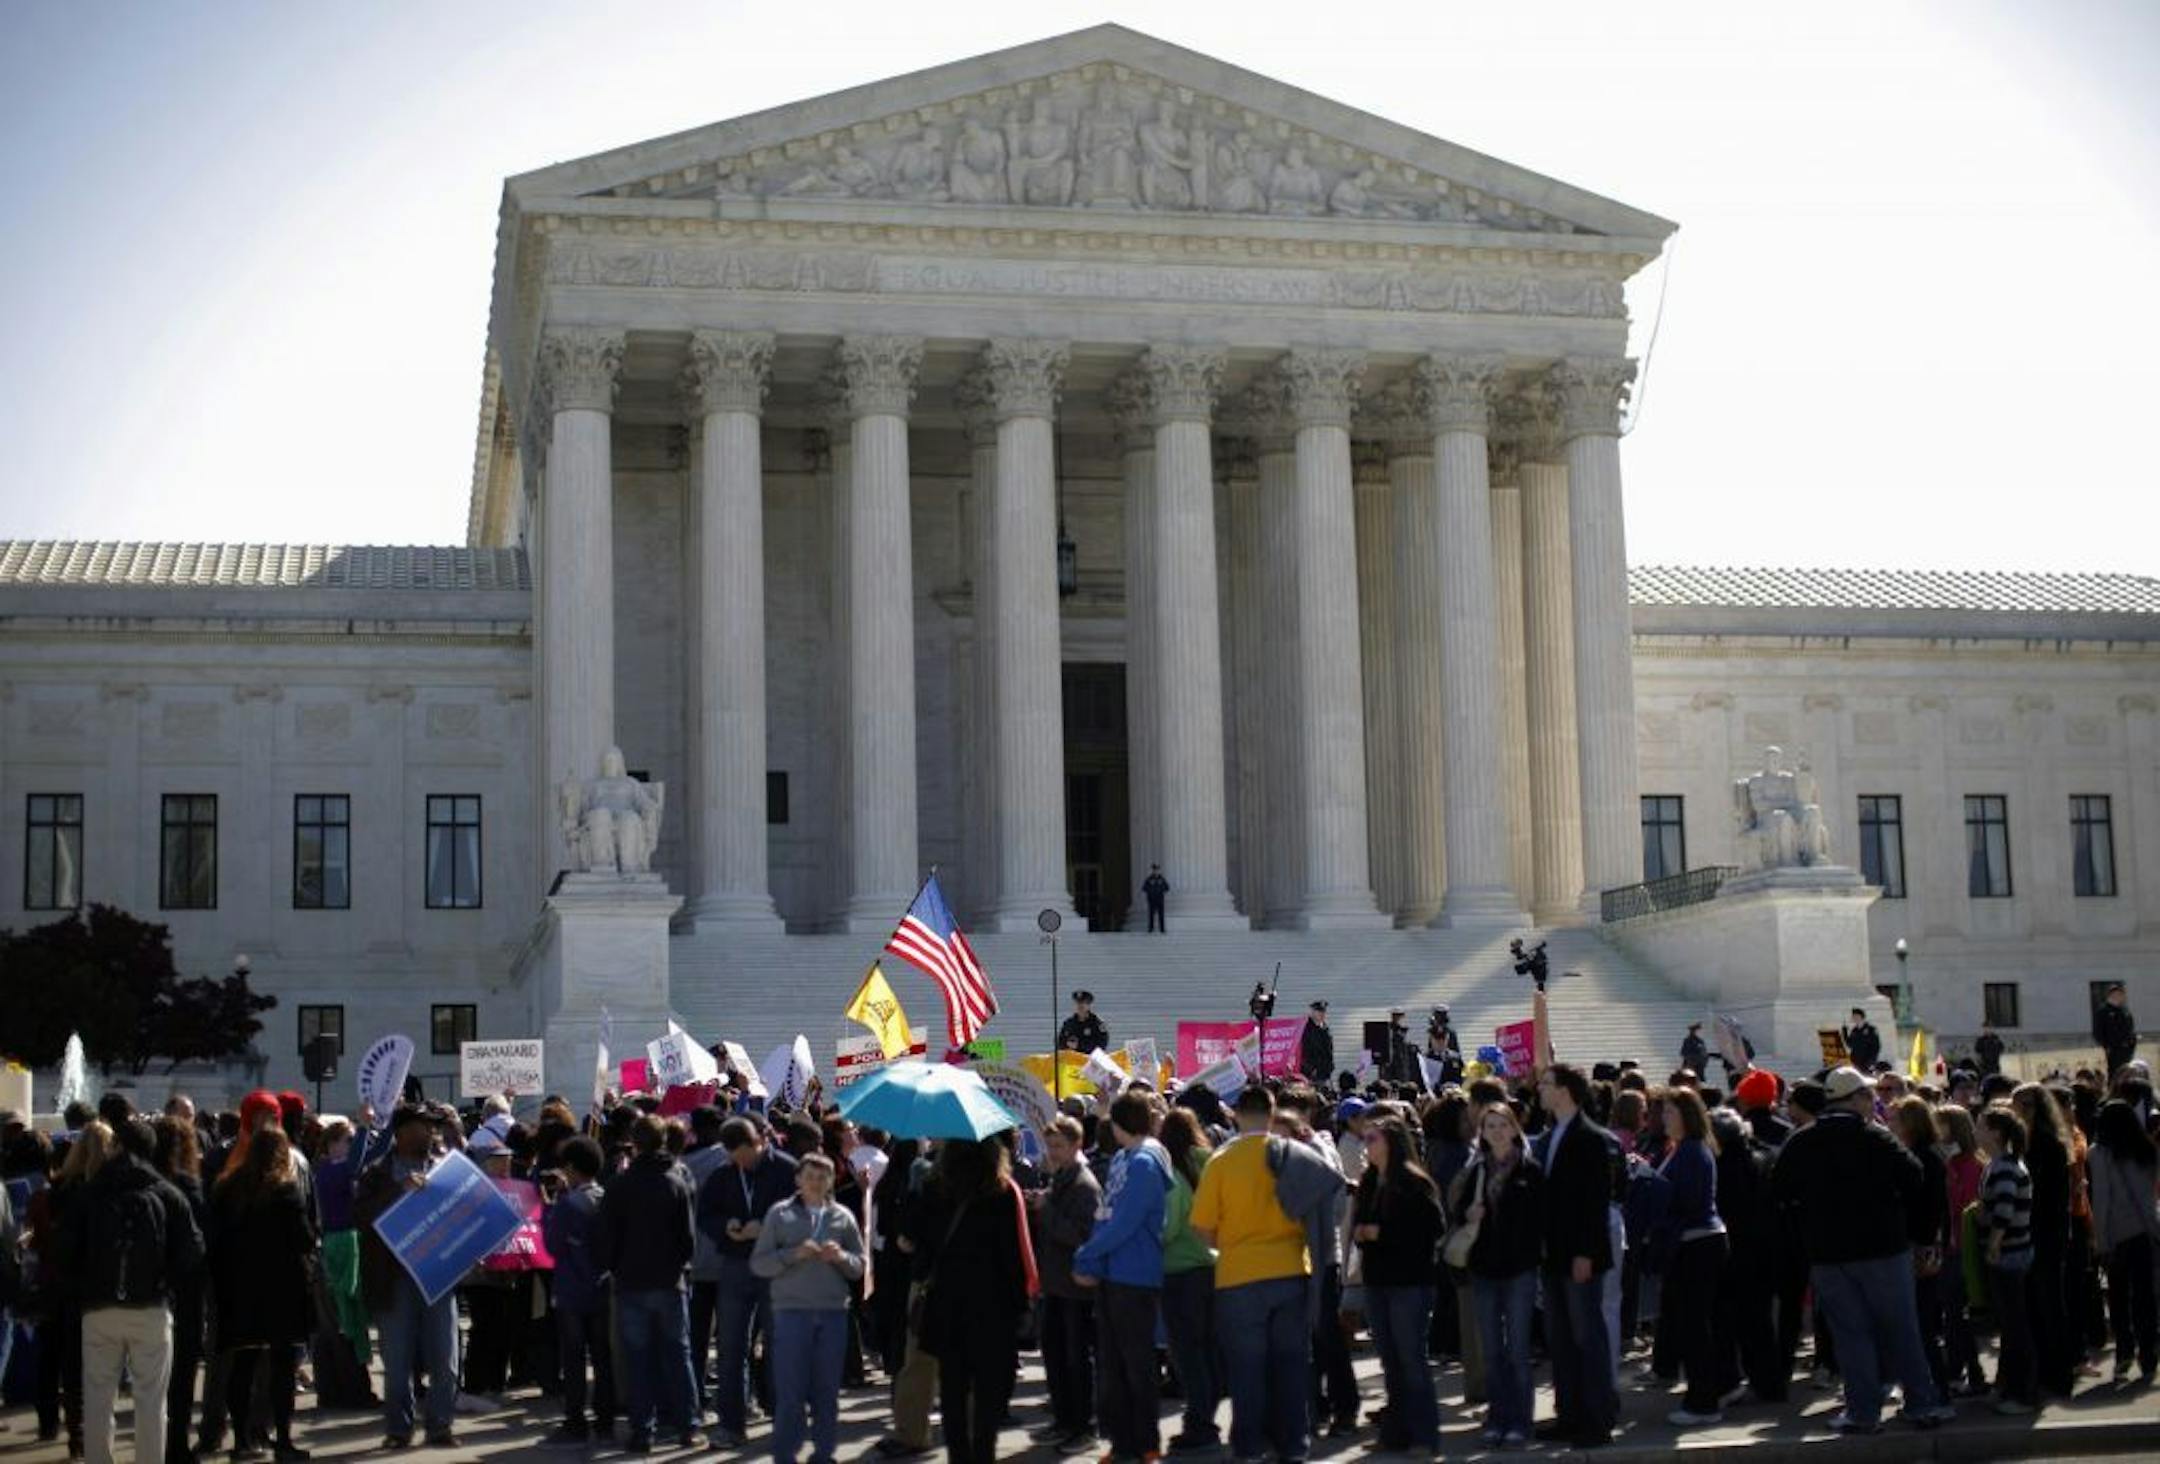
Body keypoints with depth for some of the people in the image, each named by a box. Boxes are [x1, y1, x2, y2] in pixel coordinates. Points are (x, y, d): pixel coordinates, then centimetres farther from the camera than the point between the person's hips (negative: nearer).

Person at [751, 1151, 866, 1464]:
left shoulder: (842, 1216, 11)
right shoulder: (779, 1214, 5)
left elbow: (859, 1266, 11)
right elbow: (758, 1263, 0)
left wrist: (840, 1257, -9)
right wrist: (794, 1254, -13)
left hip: (833, 1312, 2)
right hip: (791, 1311, -2)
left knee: (827, 1390, 6)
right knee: (790, 1390, -2)